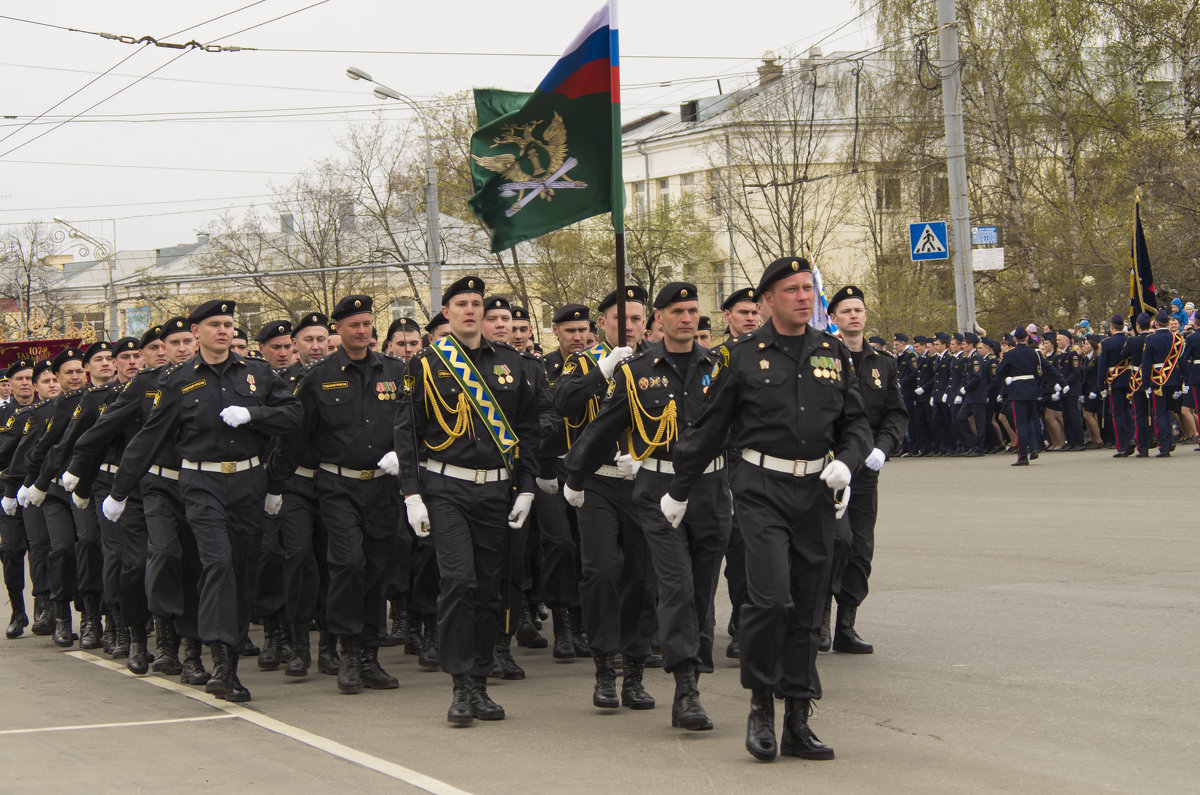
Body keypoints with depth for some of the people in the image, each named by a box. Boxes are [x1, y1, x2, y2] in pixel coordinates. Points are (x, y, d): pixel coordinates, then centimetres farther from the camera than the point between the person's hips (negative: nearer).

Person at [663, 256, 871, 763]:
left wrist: (846, 461, -7)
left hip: (816, 492, 4)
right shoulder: (744, 356, -1)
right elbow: (708, 428, 5)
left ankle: (798, 721, 12)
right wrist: (679, 490, 9)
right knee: (772, 597, -18)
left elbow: (856, 422, 14)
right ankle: (761, 704, 0)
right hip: (763, 488, -4)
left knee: (806, 610, 6)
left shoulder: (833, 354, 9)